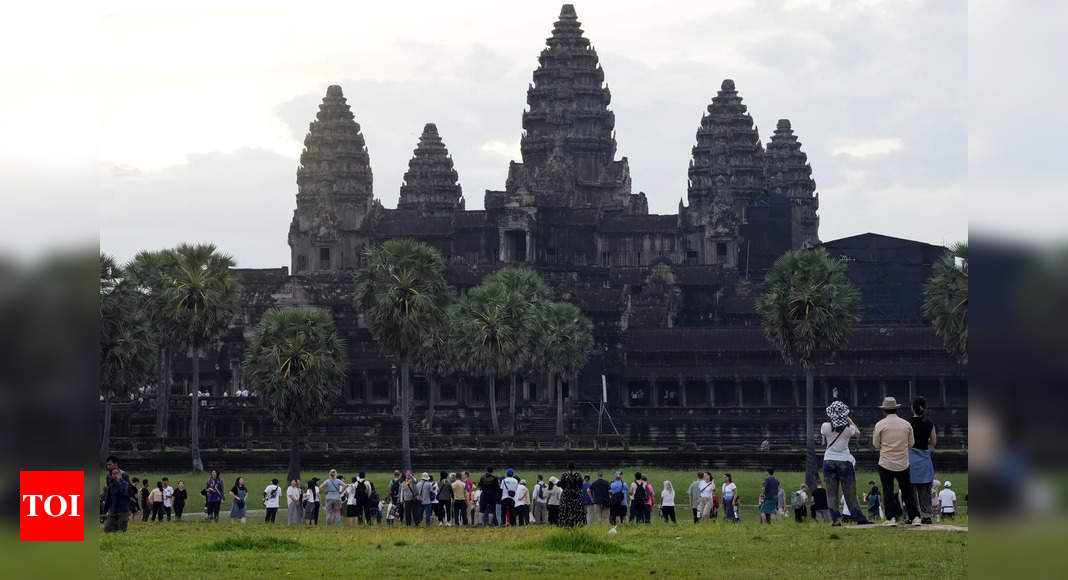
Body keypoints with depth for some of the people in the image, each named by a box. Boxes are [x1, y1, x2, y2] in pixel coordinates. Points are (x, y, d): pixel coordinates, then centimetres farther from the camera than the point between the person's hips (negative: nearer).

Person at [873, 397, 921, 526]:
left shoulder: (880, 425, -7)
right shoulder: (906, 424, 1)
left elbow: (876, 445, 0)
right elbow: (911, 443, 9)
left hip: (886, 464, -2)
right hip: (903, 464, 2)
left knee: (888, 491, 4)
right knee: (907, 491, 10)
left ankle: (891, 518, 0)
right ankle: (915, 517, 8)